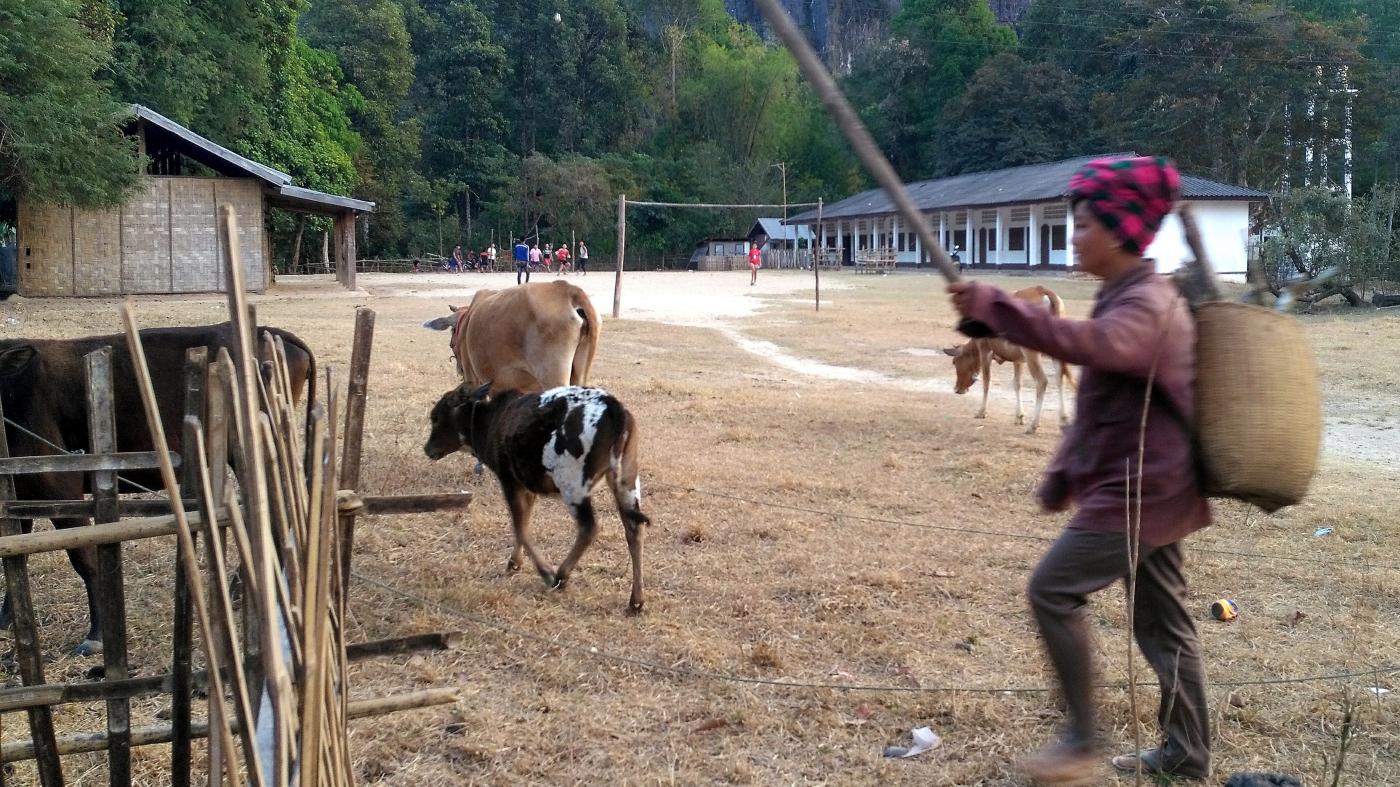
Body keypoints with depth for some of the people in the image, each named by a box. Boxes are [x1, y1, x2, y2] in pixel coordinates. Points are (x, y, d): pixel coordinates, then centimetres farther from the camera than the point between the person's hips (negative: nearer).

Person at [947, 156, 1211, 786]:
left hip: (1139, 489, -10)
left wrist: (994, 307, -40)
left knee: (1053, 592, -8)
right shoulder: (1126, 298, 15)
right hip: (1146, 485, 10)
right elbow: (1100, 403, 19)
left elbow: (1092, 345, -41)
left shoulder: (1147, 303, -17)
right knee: (1161, 618, 14)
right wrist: (1062, 475, 18)